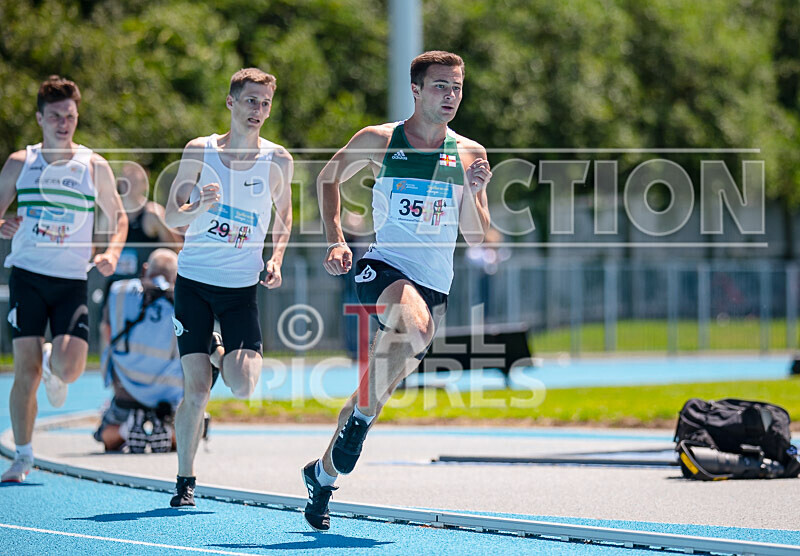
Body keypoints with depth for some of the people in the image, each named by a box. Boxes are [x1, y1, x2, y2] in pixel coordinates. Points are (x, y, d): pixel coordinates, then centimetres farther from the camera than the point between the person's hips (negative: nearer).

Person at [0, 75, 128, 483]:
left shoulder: (94, 167, 2)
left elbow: (118, 216, 11)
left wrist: (112, 253, -7)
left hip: (72, 281, 0)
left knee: (70, 368, -15)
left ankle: (52, 366, 24)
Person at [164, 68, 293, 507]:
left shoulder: (278, 161, -1)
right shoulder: (200, 151, -3)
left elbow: (284, 216, 16)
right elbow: (172, 217, -1)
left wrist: (275, 260, 0)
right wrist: (198, 206, -22)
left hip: (242, 288, 1)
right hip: (194, 281, -1)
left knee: (243, 387, -13)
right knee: (195, 389, -5)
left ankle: (231, 359, 23)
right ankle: (185, 480, 10)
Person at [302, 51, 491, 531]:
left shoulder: (469, 155, 6)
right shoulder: (378, 141, 0)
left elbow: (476, 236, 7)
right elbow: (329, 179, 16)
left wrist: (472, 194, -12)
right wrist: (336, 238, 4)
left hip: (435, 283, 3)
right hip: (385, 266, -3)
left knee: (380, 391, 6)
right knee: (417, 328, -36)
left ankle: (323, 473, 26)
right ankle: (361, 416, -16)